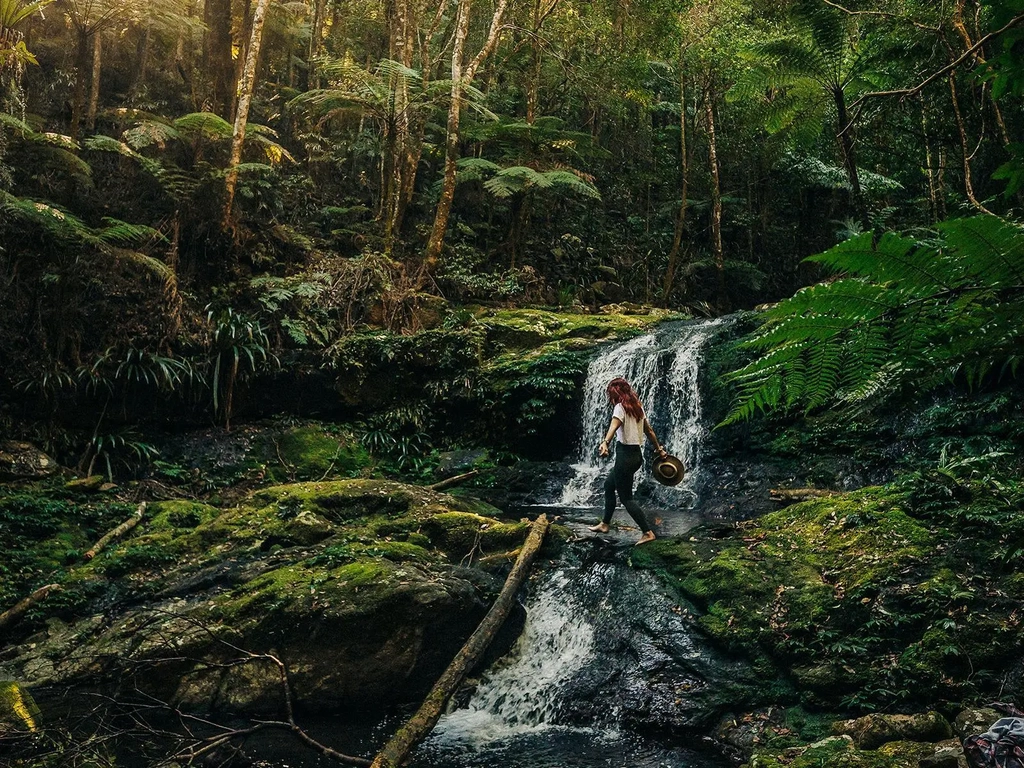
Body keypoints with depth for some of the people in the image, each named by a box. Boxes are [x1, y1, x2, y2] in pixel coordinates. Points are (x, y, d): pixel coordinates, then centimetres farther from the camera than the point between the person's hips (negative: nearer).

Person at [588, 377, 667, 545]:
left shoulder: (620, 407, -13)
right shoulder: (637, 407, 10)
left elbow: (614, 425, -33)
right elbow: (649, 431, 17)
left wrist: (605, 443, -49)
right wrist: (659, 449, 27)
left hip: (625, 455, -9)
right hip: (636, 454, 9)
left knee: (626, 498, -1)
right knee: (609, 484, 23)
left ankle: (648, 532, -3)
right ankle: (605, 524, 29)